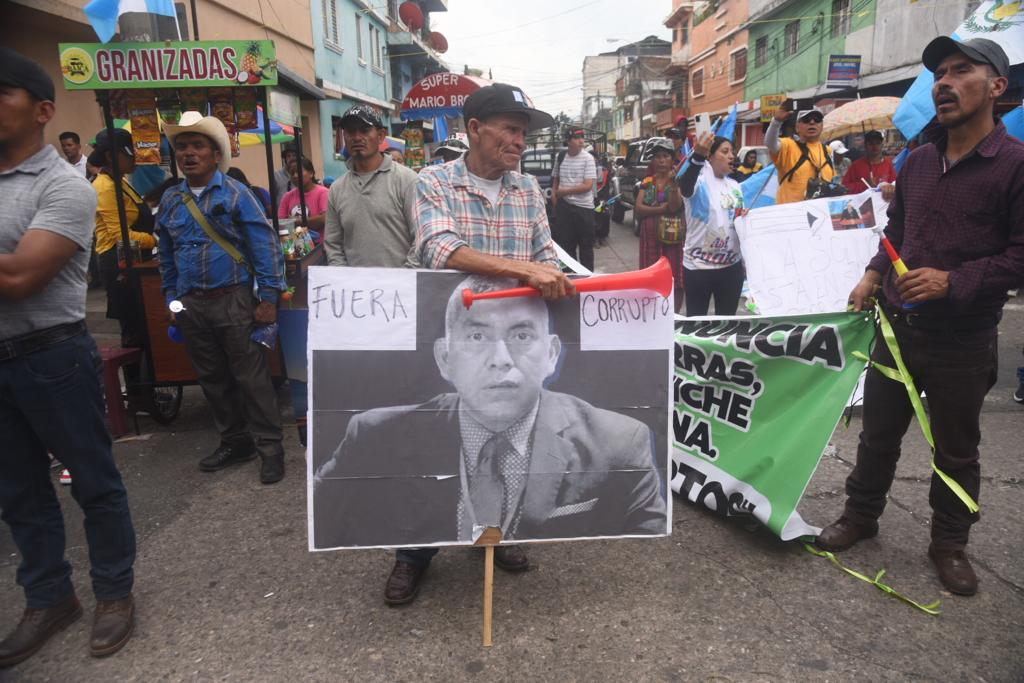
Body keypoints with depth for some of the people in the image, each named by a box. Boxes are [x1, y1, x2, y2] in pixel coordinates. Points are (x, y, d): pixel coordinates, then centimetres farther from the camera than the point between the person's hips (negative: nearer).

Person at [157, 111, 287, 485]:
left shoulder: (235, 194, -4)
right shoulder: (170, 201, 11)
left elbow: (265, 246, -9)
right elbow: (167, 257, 19)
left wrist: (268, 298, -14)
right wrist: (172, 300, 14)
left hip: (233, 300, -5)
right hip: (191, 306, 6)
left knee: (251, 377, -3)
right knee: (213, 379, 13)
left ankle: (269, 446, 7)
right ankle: (234, 441, 27)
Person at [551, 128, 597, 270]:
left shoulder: (588, 158, -8)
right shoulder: (561, 157, 4)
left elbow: (588, 185, -15)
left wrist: (564, 191, -12)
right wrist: (554, 193, 4)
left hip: (584, 207, -4)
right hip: (564, 206, 4)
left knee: (586, 246, 4)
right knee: (565, 244, 10)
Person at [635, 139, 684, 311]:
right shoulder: (647, 182, 10)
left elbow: (674, 207, -14)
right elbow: (638, 208, -2)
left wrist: (672, 182, -24)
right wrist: (660, 209, -14)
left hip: (673, 238, -3)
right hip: (650, 237, 3)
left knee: (675, 279, -3)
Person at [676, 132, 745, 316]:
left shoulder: (734, 186, 10)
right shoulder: (700, 179, -11)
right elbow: (685, 188, -36)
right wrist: (698, 157, -53)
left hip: (732, 264, 6)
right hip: (698, 265, -6)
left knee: (728, 319, 16)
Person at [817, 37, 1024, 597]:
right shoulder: (916, 161, 7)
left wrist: (953, 281, -23)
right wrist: (873, 275, 3)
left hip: (962, 340, -4)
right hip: (897, 325, 5)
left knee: (956, 450, 12)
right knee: (878, 432, 16)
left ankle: (950, 544, 30)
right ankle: (860, 515, 34)